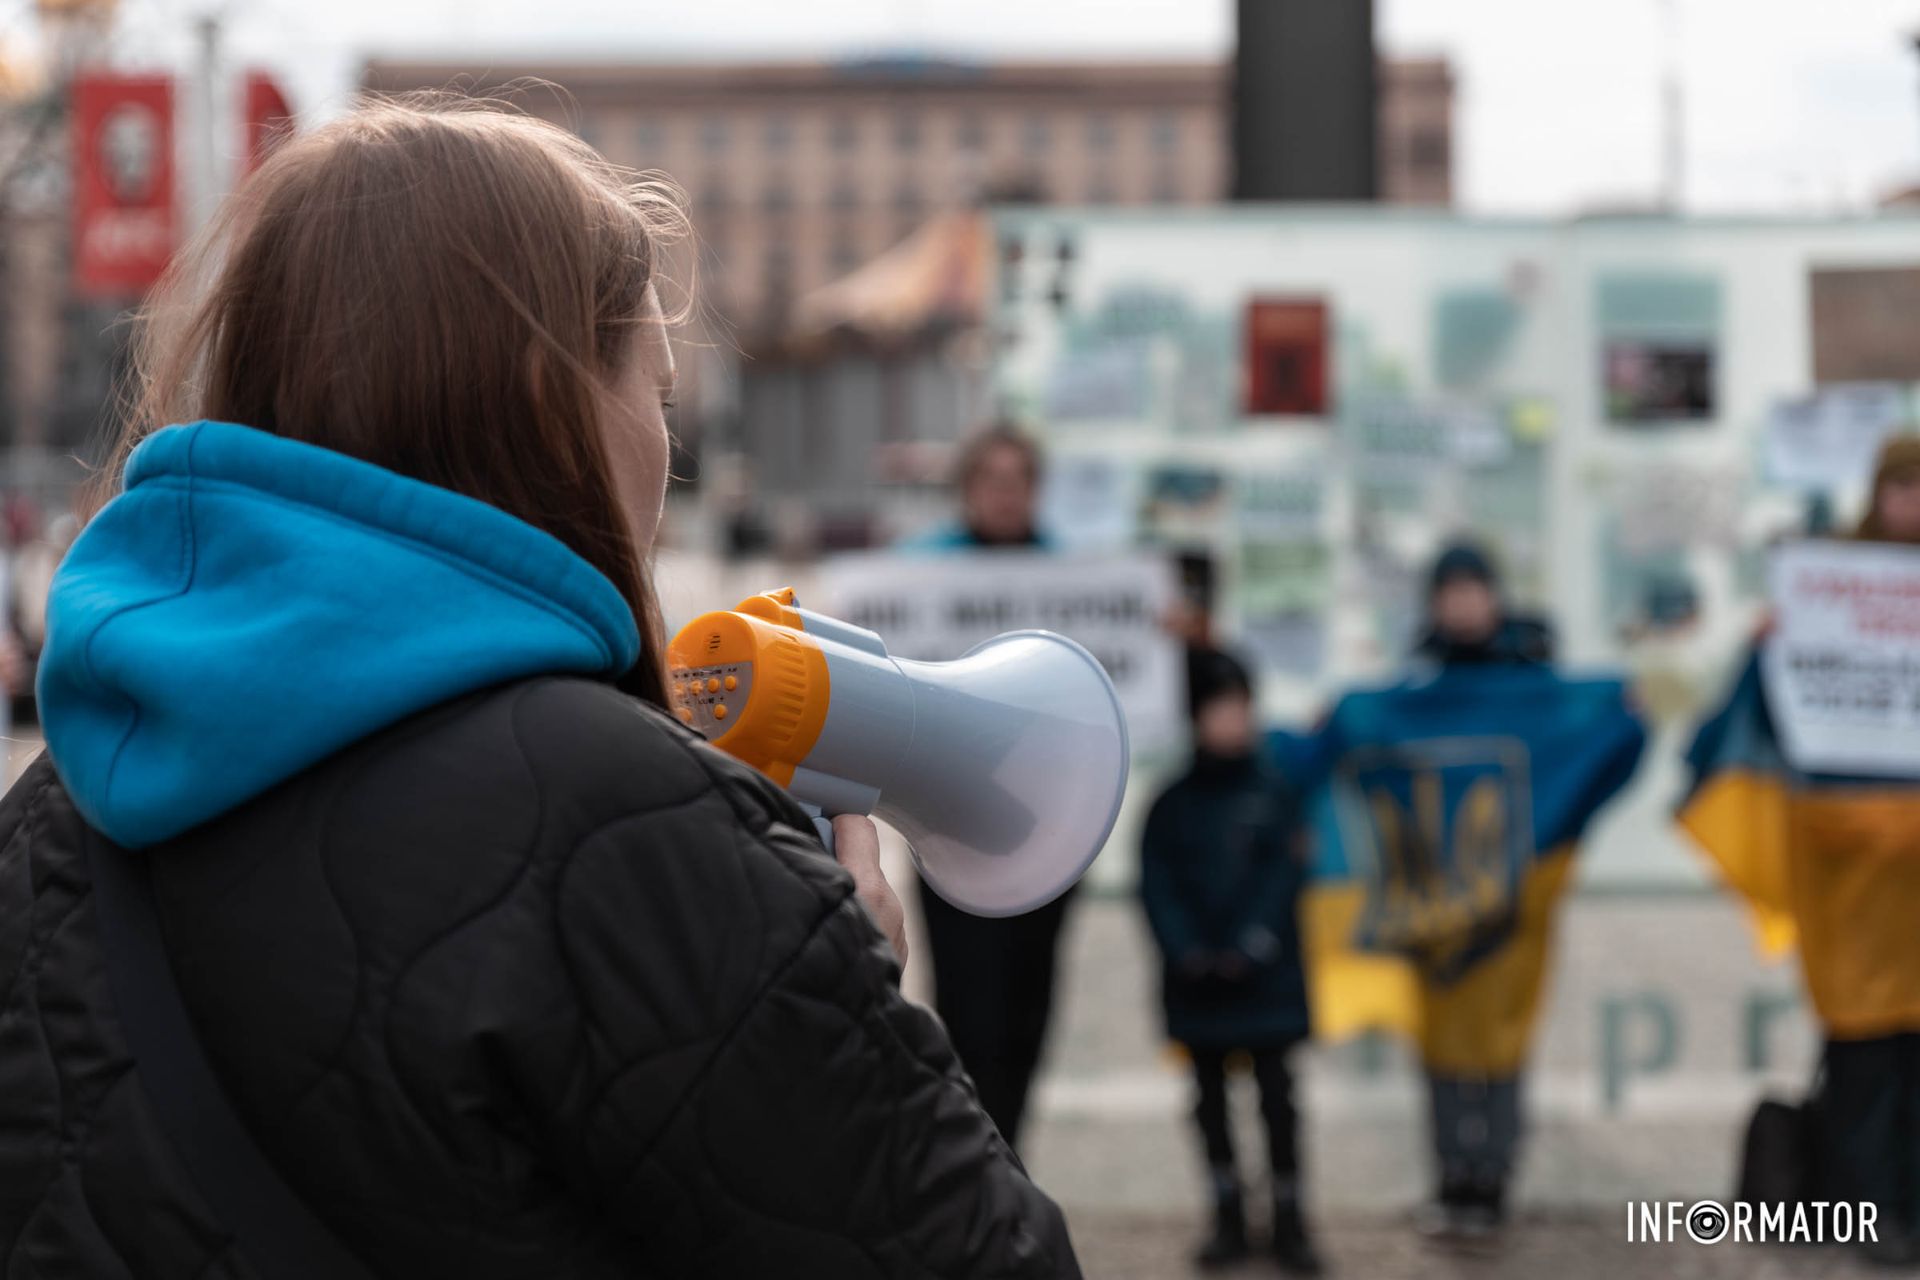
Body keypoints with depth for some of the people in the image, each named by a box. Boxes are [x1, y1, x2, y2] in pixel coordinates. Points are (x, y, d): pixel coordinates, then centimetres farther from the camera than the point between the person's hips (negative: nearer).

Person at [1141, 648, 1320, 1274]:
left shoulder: (1271, 794, -1)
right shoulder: (1173, 804, 3)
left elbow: (1283, 876, -6)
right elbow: (1156, 883, -1)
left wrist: (1250, 947, -16)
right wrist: (1185, 951, -14)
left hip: (1265, 977, -2)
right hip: (1197, 980, 2)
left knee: (1276, 1094, 0)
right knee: (1210, 1098, 9)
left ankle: (1288, 1221, 7)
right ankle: (1229, 1219, 19)